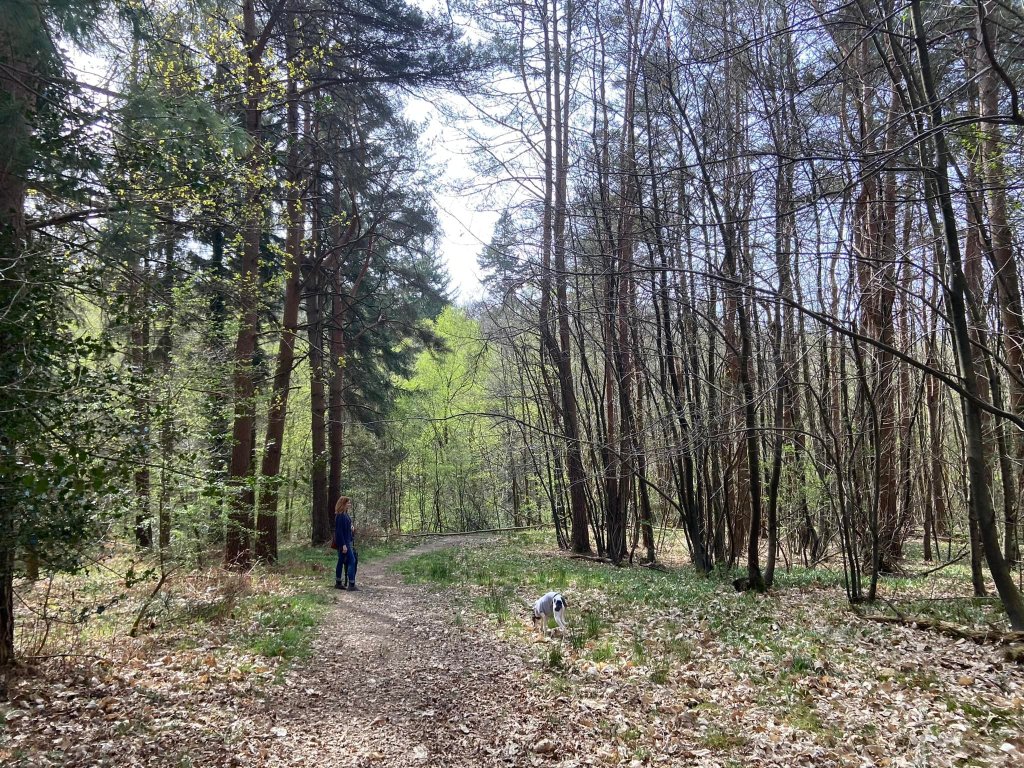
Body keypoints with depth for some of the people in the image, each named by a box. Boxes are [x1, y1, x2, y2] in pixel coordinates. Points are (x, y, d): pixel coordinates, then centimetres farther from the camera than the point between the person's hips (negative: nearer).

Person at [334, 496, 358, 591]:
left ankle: (338, 583, 21)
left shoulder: (345, 515, 12)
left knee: (341, 561, 14)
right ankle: (351, 585, -9)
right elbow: (339, 531, -19)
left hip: (347, 541, 10)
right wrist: (343, 545, -21)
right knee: (352, 561, -9)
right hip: (343, 542, -10)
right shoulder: (340, 516, -16)